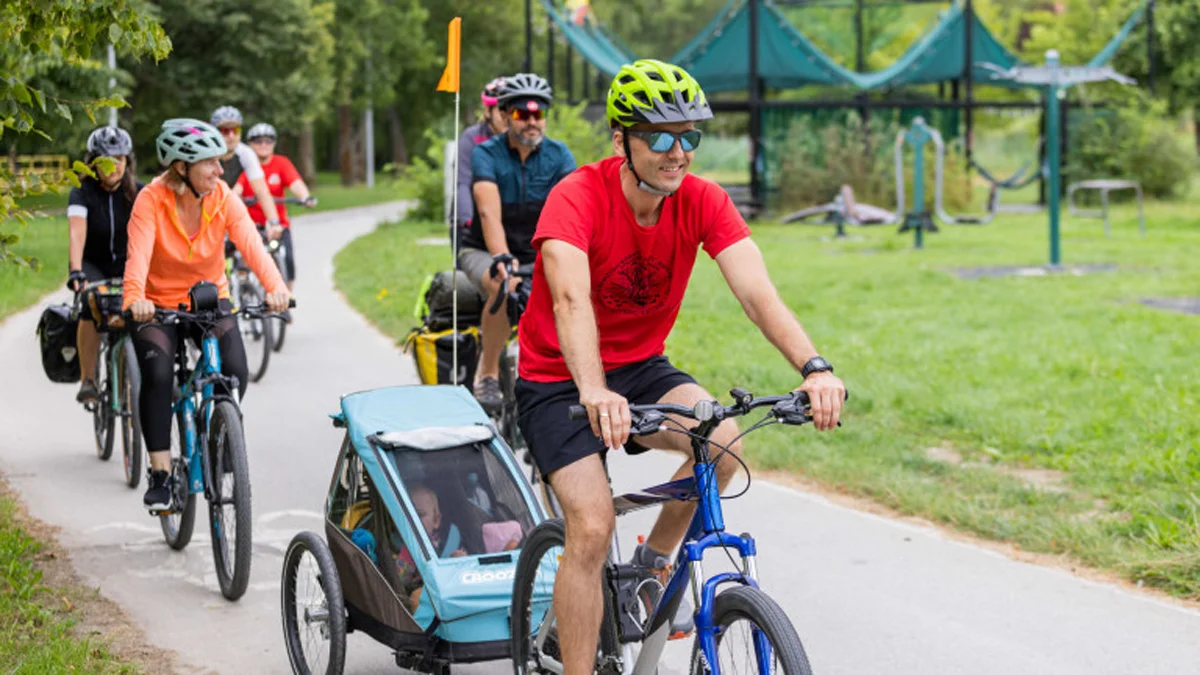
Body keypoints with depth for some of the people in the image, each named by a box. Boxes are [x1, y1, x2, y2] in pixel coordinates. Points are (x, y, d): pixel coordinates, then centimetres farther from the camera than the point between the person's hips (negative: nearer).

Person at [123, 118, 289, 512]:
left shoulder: (223, 198, -12)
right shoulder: (151, 200, -19)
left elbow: (250, 243, -26)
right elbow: (138, 254, -33)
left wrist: (275, 286, -45)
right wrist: (135, 298, -53)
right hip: (158, 305, -2)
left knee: (236, 372, -18)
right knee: (157, 376, -24)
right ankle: (160, 475, -14)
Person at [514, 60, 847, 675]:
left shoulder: (702, 202, -13)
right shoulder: (578, 198, -25)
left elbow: (757, 290, -24)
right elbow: (572, 302, -41)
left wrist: (813, 368, -41)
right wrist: (594, 394, -58)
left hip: (642, 368, 4)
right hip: (560, 379, -4)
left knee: (724, 444, -22)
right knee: (592, 529, -18)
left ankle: (654, 562, 5)